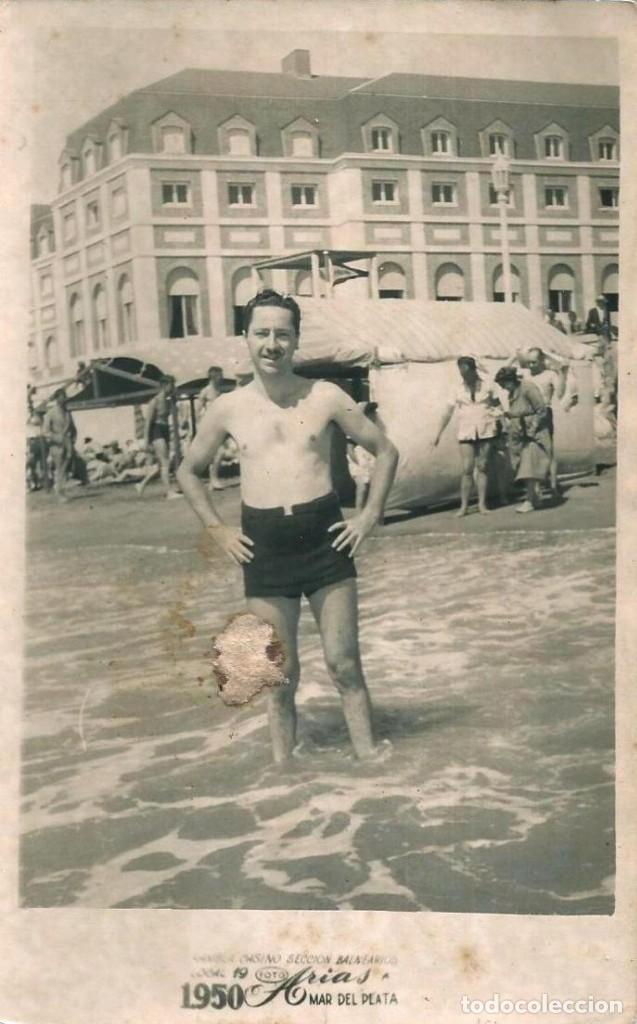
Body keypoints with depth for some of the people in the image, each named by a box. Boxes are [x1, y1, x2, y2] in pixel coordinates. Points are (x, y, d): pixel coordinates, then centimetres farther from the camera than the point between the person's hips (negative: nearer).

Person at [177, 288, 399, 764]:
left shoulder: (325, 397, 0)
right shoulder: (229, 408, 4)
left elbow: (386, 451, 9)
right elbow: (189, 471, 17)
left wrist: (369, 517, 1)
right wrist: (217, 529, 7)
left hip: (325, 535, -1)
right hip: (264, 545, 1)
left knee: (344, 663, 3)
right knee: (279, 675, 7)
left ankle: (369, 755, 12)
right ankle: (283, 765, 18)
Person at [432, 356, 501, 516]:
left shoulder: (487, 384, 3)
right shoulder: (458, 389, 3)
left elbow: (496, 404, 11)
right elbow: (447, 412, 3)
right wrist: (438, 435, 1)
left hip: (485, 431, 0)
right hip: (466, 432, 0)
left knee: (482, 467, 3)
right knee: (467, 469, -5)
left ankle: (482, 503, 8)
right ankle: (464, 505, 0)